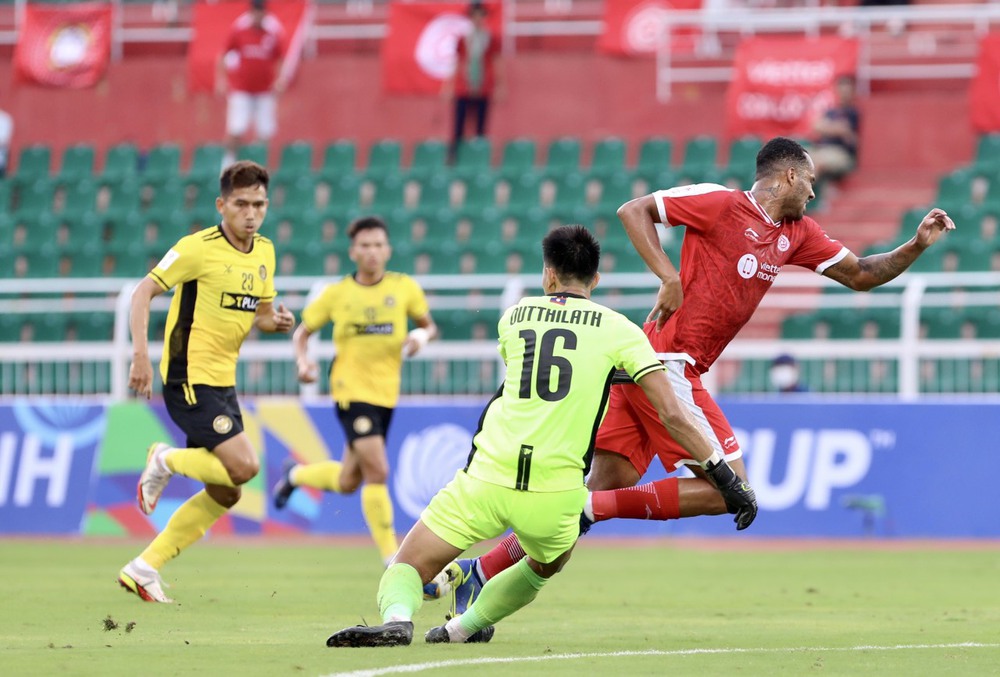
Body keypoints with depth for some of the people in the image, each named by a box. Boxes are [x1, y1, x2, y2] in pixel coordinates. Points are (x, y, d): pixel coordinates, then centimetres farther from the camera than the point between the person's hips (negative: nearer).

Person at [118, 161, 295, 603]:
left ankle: (145, 567, 16)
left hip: (222, 383, 8)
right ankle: (166, 460, 5)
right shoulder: (199, 248, -13)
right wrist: (141, 355, -22)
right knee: (243, 465, -21)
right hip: (190, 378, -8)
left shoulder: (264, 252, 9)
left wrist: (277, 320, -4)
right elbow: (143, 293, -12)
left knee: (224, 495, 8)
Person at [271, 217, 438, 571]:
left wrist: (422, 336, -11)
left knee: (348, 483, 14)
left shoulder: (405, 287, 1)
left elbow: (429, 325, 13)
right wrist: (303, 361, -11)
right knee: (377, 471, -17)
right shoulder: (336, 294, -2)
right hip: (351, 391, -4)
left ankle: (296, 474, 45)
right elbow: (302, 332, 9)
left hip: (386, 392, 4)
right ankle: (392, 557, -9)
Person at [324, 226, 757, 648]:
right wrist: (726, 478, 5)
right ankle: (465, 626, 31)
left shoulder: (514, 316, 14)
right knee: (546, 566, 34)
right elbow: (671, 415, 0)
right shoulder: (619, 330, 6)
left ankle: (397, 617, -24)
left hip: (486, 479, 0)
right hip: (555, 493, 0)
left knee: (407, 568, 8)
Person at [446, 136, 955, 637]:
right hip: (665, 364, -8)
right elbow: (633, 210, -6)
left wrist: (917, 246, 10)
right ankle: (594, 506, -14)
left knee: (605, 490, 3)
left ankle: (478, 573, 2)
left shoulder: (797, 234, 18)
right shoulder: (721, 203, -6)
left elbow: (859, 275, 24)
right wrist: (669, 277, -16)